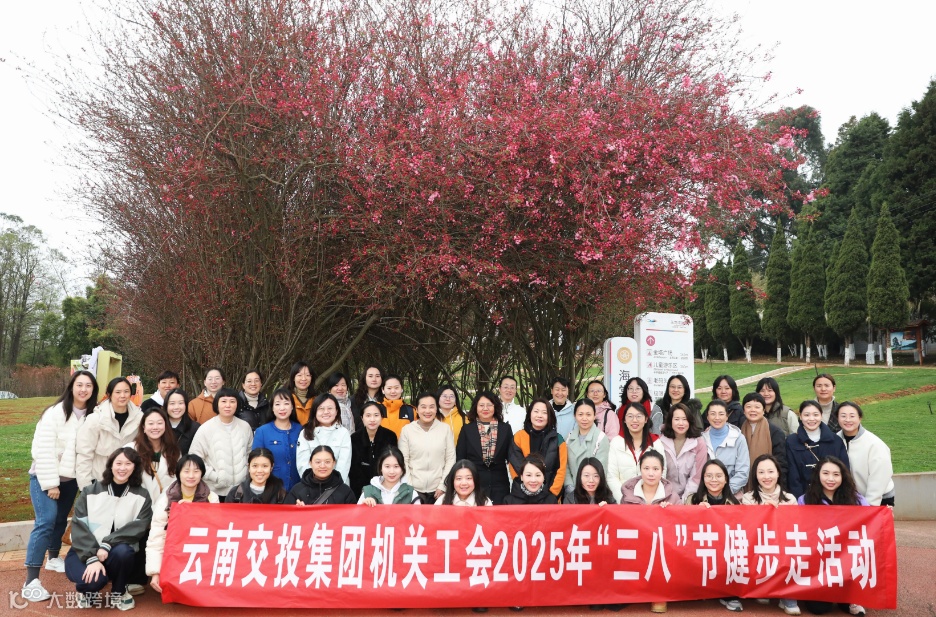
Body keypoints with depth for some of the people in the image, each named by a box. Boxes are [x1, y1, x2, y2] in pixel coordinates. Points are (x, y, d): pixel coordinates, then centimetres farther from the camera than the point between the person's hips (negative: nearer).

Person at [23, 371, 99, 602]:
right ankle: (31, 581, -15)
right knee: (46, 522, -16)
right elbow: (44, 450, -17)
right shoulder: (55, 413, -16)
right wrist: (51, 483, -17)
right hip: (45, 478, -5)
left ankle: (54, 558, 42)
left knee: (61, 521, 17)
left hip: (71, 479, 5)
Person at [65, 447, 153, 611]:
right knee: (94, 579, -31)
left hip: (117, 552, 1)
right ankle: (87, 590, 9)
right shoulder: (90, 492, -3)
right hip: (85, 553, -1)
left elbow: (138, 528, -12)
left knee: (122, 552, -34)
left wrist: (107, 545, -26)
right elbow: (79, 528, -10)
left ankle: (119, 592, -2)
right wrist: (92, 558, -22)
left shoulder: (141, 496, -1)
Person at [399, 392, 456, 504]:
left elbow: (450, 459, 1)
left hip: (438, 490, 0)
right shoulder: (407, 429, -1)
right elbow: (403, 461, 0)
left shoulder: (445, 428, 0)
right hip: (414, 489, 0)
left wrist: (443, 486, -3)